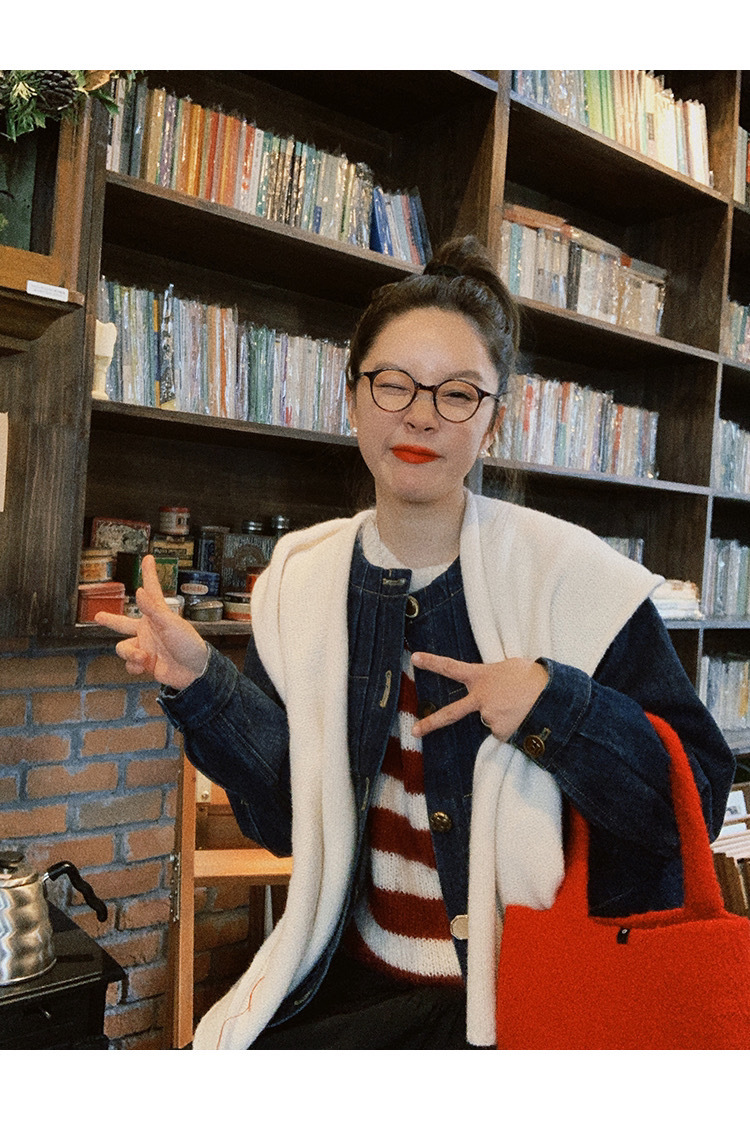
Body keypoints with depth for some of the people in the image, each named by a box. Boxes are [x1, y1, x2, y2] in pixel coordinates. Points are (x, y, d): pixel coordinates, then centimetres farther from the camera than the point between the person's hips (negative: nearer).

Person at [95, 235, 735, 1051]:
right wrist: (203, 686, -10)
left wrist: (556, 708, -26)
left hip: (524, 993, -3)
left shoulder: (572, 575, -14)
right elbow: (290, 818, 2)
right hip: (353, 973, 4)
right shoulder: (302, 579, -2)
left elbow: (697, 796, -11)